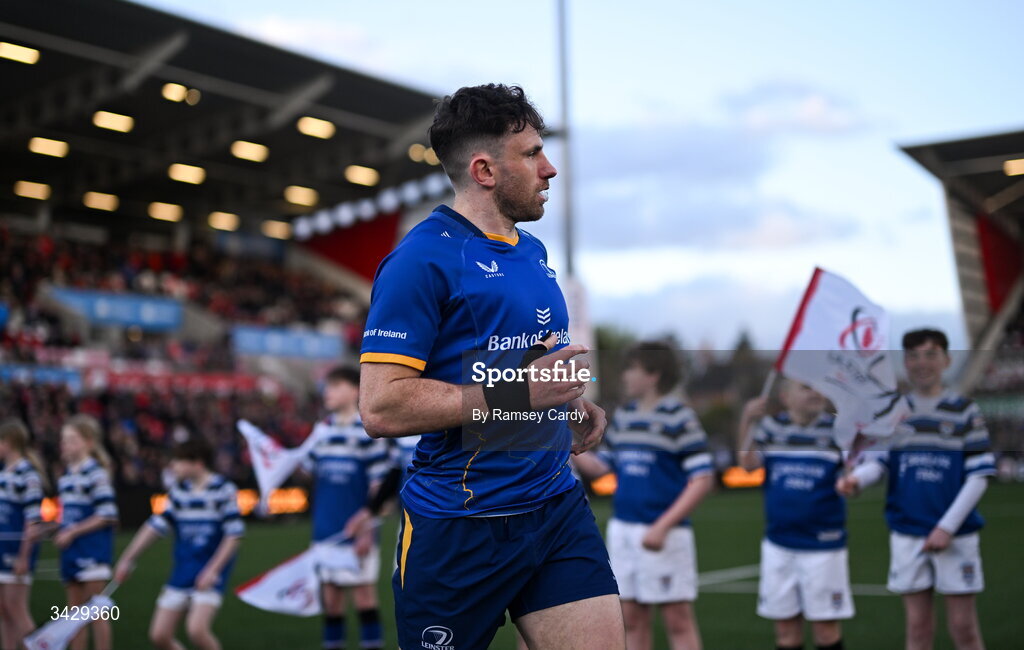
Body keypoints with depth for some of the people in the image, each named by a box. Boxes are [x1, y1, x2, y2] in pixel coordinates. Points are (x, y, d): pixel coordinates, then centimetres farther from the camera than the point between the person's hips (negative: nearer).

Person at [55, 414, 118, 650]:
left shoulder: (96, 474, -12)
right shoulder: (66, 476, 12)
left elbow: (107, 516, -16)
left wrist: (73, 532, -14)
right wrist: (63, 532, 5)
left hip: (93, 549, -8)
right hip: (71, 552, 8)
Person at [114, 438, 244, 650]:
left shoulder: (223, 489, -9)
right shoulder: (178, 490, 8)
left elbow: (234, 534, -11)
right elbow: (156, 525, 12)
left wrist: (213, 570, -16)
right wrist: (127, 559, 9)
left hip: (209, 576, -6)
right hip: (181, 573, 6)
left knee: (196, 630, -23)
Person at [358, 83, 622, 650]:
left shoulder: (534, 251, 14)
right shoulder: (422, 259, -13)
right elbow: (380, 407, -21)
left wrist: (571, 404, 8)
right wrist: (520, 391, -22)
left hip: (556, 506, 7)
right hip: (460, 527, -7)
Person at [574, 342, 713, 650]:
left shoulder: (679, 419, -9)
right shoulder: (622, 417, 12)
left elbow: (702, 480, -13)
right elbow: (600, 466, 19)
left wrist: (662, 526, -19)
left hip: (663, 535, -6)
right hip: (622, 530, 7)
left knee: (678, 619, -1)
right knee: (632, 619, 10)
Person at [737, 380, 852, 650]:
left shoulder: (837, 429, -4)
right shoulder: (771, 426, 4)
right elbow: (749, 463, -6)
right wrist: (747, 422, -15)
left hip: (823, 546, -3)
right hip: (778, 544, 3)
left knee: (826, 625, 3)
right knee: (785, 624, 10)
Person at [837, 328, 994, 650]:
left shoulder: (965, 411, -1)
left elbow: (978, 476, -4)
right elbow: (876, 461, -2)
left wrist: (947, 527, -11)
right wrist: (856, 478, -26)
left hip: (955, 535, -2)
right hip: (907, 535, 2)